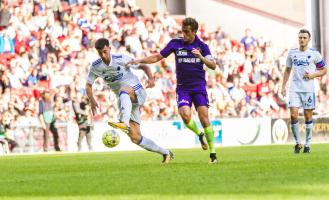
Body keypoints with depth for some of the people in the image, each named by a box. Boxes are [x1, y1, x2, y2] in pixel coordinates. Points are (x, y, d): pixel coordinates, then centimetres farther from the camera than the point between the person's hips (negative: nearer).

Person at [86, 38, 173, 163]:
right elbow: (88, 85, 9)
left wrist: (151, 78, -23)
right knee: (135, 138, -5)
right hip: (125, 101, 5)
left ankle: (124, 123, -61)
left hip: (137, 93, -5)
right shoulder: (95, 67, 0)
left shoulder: (121, 59, -10)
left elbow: (143, 66, -3)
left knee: (123, 89, -42)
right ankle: (165, 153, 11)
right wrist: (92, 100, -10)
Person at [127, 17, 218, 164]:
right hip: (183, 87, 1)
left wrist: (201, 57, -25)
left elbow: (213, 66, -8)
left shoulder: (202, 46, 0)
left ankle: (213, 153, -2)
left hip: (199, 86, -1)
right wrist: (139, 61, -2)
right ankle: (200, 135, 12)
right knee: (185, 115, -21)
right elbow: (158, 57, 8)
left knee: (204, 117, -12)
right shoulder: (176, 43, 2)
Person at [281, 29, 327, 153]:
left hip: (308, 89, -2)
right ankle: (298, 142, 3)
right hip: (294, 88, 2)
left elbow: (324, 70, 8)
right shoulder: (292, 53, 9)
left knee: (308, 116, 2)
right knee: (293, 115, -10)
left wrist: (313, 75, -10)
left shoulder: (314, 54, 1)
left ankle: (307, 144, 13)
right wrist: (283, 86, 11)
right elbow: (287, 70, 19)